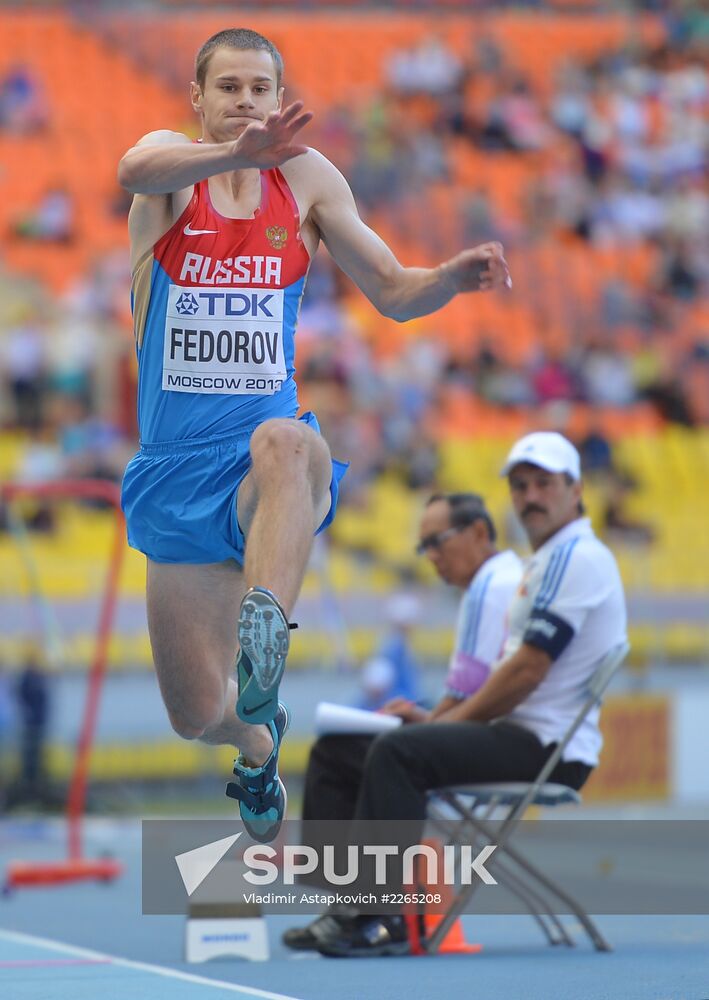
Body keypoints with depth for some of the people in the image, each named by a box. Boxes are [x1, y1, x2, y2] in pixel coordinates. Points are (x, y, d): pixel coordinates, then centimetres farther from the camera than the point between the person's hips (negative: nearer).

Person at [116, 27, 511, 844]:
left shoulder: (306, 178, 5)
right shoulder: (172, 166, -3)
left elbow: (392, 292, 12)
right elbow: (134, 172, -30)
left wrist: (455, 276, -12)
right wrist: (235, 155, -51)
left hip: (264, 444, 0)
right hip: (177, 471, 0)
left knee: (286, 443, -41)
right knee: (196, 717, 5)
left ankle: (263, 627, -59)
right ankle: (258, 741, 41)